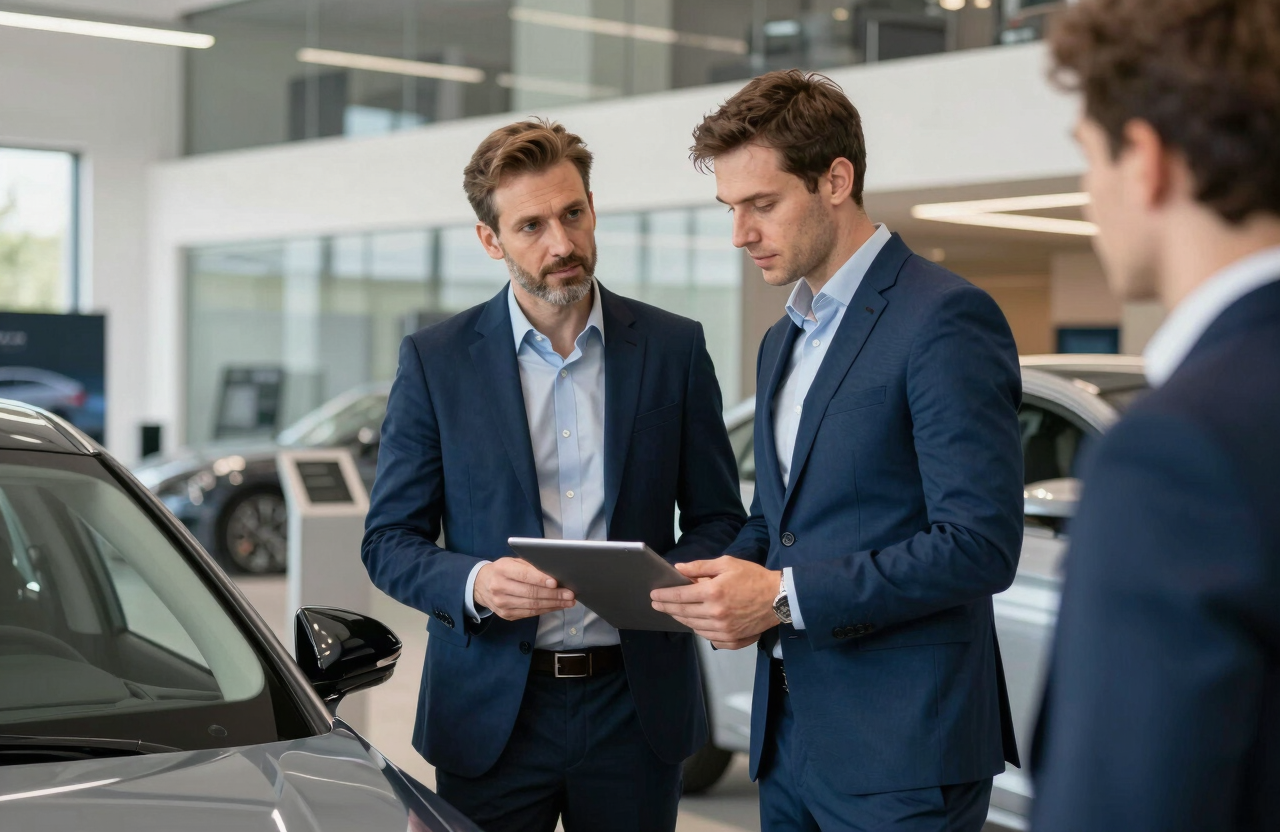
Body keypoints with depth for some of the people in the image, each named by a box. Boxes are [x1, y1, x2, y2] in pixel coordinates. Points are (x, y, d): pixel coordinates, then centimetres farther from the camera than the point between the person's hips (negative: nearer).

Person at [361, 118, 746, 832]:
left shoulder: (675, 348, 3)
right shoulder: (434, 361, 0)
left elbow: (719, 518, 8)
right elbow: (389, 540, 1)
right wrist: (476, 584, -18)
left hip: (636, 708, 1)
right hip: (491, 716, -1)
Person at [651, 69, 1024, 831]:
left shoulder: (946, 318, -12)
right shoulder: (783, 342, 16)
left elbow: (981, 545, -19)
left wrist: (786, 595, -19)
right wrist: (729, 586, 1)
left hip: (901, 749, -8)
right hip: (790, 739, 8)